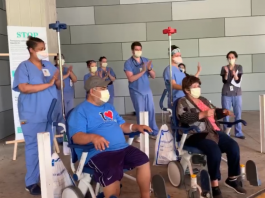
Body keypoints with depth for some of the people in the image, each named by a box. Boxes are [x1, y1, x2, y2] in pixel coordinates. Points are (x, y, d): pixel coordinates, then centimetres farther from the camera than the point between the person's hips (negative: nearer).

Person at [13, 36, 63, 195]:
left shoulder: (49, 66, 11)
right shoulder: (24, 66, -5)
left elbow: (59, 86, 13)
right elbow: (23, 88, -20)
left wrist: (57, 80, -10)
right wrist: (48, 84, -19)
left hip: (49, 114, 6)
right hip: (32, 116, -5)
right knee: (33, 147, 0)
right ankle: (31, 182, 11)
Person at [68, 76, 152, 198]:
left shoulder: (109, 107, 22)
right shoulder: (80, 111, -3)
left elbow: (122, 125, 23)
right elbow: (76, 137, -15)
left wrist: (136, 127, 4)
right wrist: (93, 137, -35)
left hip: (122, 148, 7)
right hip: (98, 153, -7)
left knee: (143, 160, -11)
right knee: (113, 172, -34)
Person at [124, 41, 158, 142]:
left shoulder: (146, 60, 6)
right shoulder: (128, 63, -7)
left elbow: (153, 76, 4)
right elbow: (131, 78, -16)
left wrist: (149, 69, -16)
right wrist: (142, 71, -24)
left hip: (147, 90, 4)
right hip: (136, 91, -4)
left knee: (151, 111, 6)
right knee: (140, 113, 2)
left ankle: (154, 132, 16)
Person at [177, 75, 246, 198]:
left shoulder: (204, 100, 24)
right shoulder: (182, 102, 1)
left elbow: (214, 113, 34)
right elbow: (183, 118, -18)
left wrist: (223, 112, 12)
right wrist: (202, 114, -24)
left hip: (214, 131, 7)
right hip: (196, 134, -7)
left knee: (234, 146, -13)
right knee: (215, 151, -32)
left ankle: (232, 179, 5)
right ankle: (215, 185, -17)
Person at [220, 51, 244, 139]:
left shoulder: (239, 67, 4)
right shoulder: (224, 68, 4)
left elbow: (238, 80, -7)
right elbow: (224, 81, -5)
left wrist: (234, 73, -26)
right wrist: (226, 73, -20)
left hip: (237, 93, 1)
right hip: (226, 94, 0)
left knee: (238, 113, -1)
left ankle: (238, 132, 6)